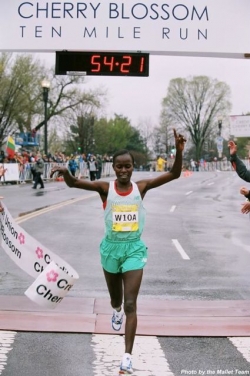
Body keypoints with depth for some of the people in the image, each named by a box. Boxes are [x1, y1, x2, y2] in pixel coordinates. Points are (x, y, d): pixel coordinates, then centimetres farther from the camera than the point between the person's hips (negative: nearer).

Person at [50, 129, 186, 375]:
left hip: (134, 248, -1)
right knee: (116, 297, 22)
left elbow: (174, 174, -11)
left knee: (130, 303, -9)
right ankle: (117, 311, 61)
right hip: (111, 247, 1)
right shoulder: (105, 188, -9)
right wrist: (65, 172, -47)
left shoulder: (141, 187, -6)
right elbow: (73, 183, -24)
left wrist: (179, 151, -29)